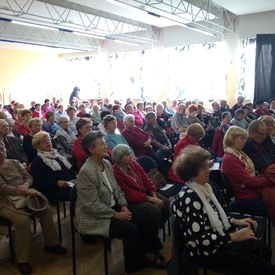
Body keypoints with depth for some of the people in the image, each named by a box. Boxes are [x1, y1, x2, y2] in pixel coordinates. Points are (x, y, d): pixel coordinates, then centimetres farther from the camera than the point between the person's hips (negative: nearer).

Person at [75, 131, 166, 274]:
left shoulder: (107, 164, 4)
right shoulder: (86, 172, -24)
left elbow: (116, 189, 11)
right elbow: (93, 205, -24)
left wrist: (123, 206, -5)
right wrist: (116, 215, -19)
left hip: (113, 207, 9)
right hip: (94, 217, -8)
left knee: (143, 218, -3)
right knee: (131, 230, -22)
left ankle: (149, 255, 14)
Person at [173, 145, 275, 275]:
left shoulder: (203, 187, 1)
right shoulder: (189, 198, -27)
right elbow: (202, 240, -27)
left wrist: (236, 222, -1)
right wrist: (235, 236, -22)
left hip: (218, 238, 9)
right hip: (205, 250, -9)